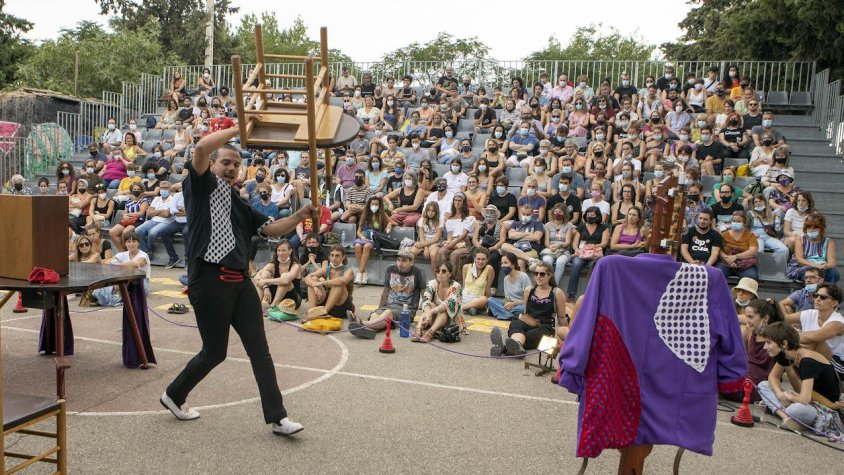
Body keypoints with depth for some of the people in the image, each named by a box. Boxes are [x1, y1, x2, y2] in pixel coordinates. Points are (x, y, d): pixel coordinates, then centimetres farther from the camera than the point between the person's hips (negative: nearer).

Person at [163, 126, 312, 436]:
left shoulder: (239, 205, 23)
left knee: (259, 349, 1)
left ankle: (278, 417, 3)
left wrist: (299, 216, 0)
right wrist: (239, 129, -8)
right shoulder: (202, 185, 4)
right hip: (210, 280, -7)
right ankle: (173, 395, 30)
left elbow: (273, 229, 16)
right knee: (215, 352, 4)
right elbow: (201, 148, -15)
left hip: (240, 282, 7)